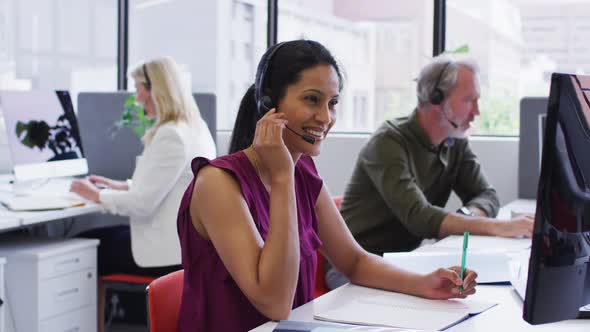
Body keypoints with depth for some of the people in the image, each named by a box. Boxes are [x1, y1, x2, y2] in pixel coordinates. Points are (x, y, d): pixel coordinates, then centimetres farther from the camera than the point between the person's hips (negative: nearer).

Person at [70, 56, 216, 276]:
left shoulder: (171, 136, -21)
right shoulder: (195, 127, 11)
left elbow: (142, 204, -21)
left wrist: (97, 196, -6)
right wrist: (122, 186, 16)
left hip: (169, 251, -10)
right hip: (183, 241, 10)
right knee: (95, 237, 17)